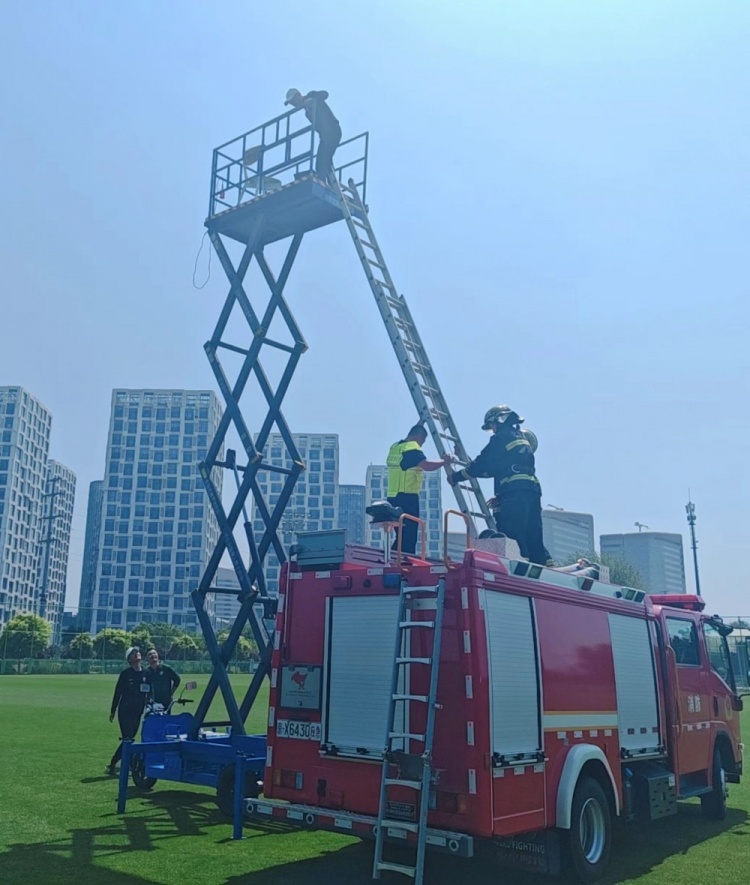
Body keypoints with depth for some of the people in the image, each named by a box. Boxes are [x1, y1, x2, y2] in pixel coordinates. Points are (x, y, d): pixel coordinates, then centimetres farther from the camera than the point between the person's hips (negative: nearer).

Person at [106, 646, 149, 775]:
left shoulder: (146, 674, 5)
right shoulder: (125, 674, -5)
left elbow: (149, 693, 11)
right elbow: (117, 692, -1)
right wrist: (113, 711, 1)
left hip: (137, 712, 5)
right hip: (125, 711, -5)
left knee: (129, 739, 8)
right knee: (127, 739, -9)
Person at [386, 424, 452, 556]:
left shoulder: (395, 447, 17)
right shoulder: (412, 447, -10)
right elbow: (426, 465, -24)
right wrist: (444, 461, -8)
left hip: (393, 497, 9)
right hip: (407, 498, -9)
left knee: (401, 535, 16)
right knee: (409, 536, -6)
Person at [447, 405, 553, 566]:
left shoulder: (501, 438, 0)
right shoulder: (524, 439, 26)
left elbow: (481, 465, -2)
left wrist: (456, 476, 9)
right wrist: (500, 497, 30)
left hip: (515, 495, -9)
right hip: (532, 491, 9)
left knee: (510, 539, -11)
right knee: (533, 539, 9)